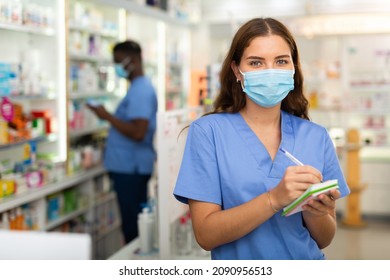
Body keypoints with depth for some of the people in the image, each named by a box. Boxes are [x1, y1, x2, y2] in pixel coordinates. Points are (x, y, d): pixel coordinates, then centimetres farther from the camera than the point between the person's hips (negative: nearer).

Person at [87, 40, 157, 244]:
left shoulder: (141, 91, -16)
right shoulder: (139, 87, 16)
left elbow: (138, 132, -25)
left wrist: (108, 117, -19)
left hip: (131, 168, -10)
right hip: (129, 166, 10)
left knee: (132, 226, -4)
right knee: (135, 222, 15)